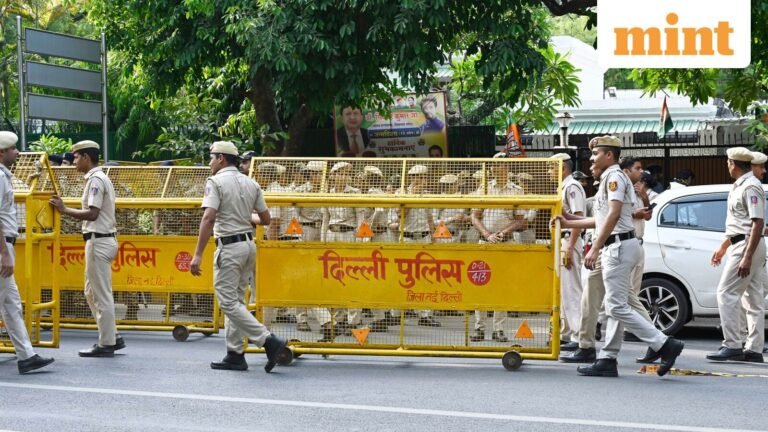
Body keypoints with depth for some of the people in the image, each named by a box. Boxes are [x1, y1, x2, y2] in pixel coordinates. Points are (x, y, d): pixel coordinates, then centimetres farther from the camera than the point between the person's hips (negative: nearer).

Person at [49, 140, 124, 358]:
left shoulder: (95, 179, -14)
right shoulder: (101, 178, 17)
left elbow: (92, 214, -22)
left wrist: (64, 210, -16)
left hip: (98, 240, -10)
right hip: (104, 239, 10)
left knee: (101, 295, -5)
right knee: (92, 292, 15)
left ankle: (106, 344, 0)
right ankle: (112, 337, 17)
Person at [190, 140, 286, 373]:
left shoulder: (216, 182, -9)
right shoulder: (251, 184, 11)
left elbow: (208, 218, -20)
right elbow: (266, 219, 11)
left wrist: (198, 255, -22)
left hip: (229, 247, -8)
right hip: (249, 244, 8)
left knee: (228, 302, -6)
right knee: (236, 300, 14)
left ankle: (268, 340, -16)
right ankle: (235, 355, 14)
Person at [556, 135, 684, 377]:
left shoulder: (614, 176, -10)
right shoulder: (610, 178, 23)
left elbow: (613, 215, -22)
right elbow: (602, 219, 27)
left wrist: (595, 248, -26)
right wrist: (568, 223, 30)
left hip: (619, 246, -11)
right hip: (615, 247, 11)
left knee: (617, 307, -13)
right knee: (615, 306, 10)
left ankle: (665, 345, -15)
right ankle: (608, 360, 12)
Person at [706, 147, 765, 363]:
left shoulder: (750, 187, -15)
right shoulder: (739, 186, 17)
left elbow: (758, 223, -22)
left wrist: (747, 257, -26)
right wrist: (723, 247, 28)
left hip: (747, 246, -10)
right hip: (741, 245, 10)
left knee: (726, 293, -11)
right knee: (753, 298, 8)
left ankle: (732, 345, -11)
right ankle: (754, 349, 10)